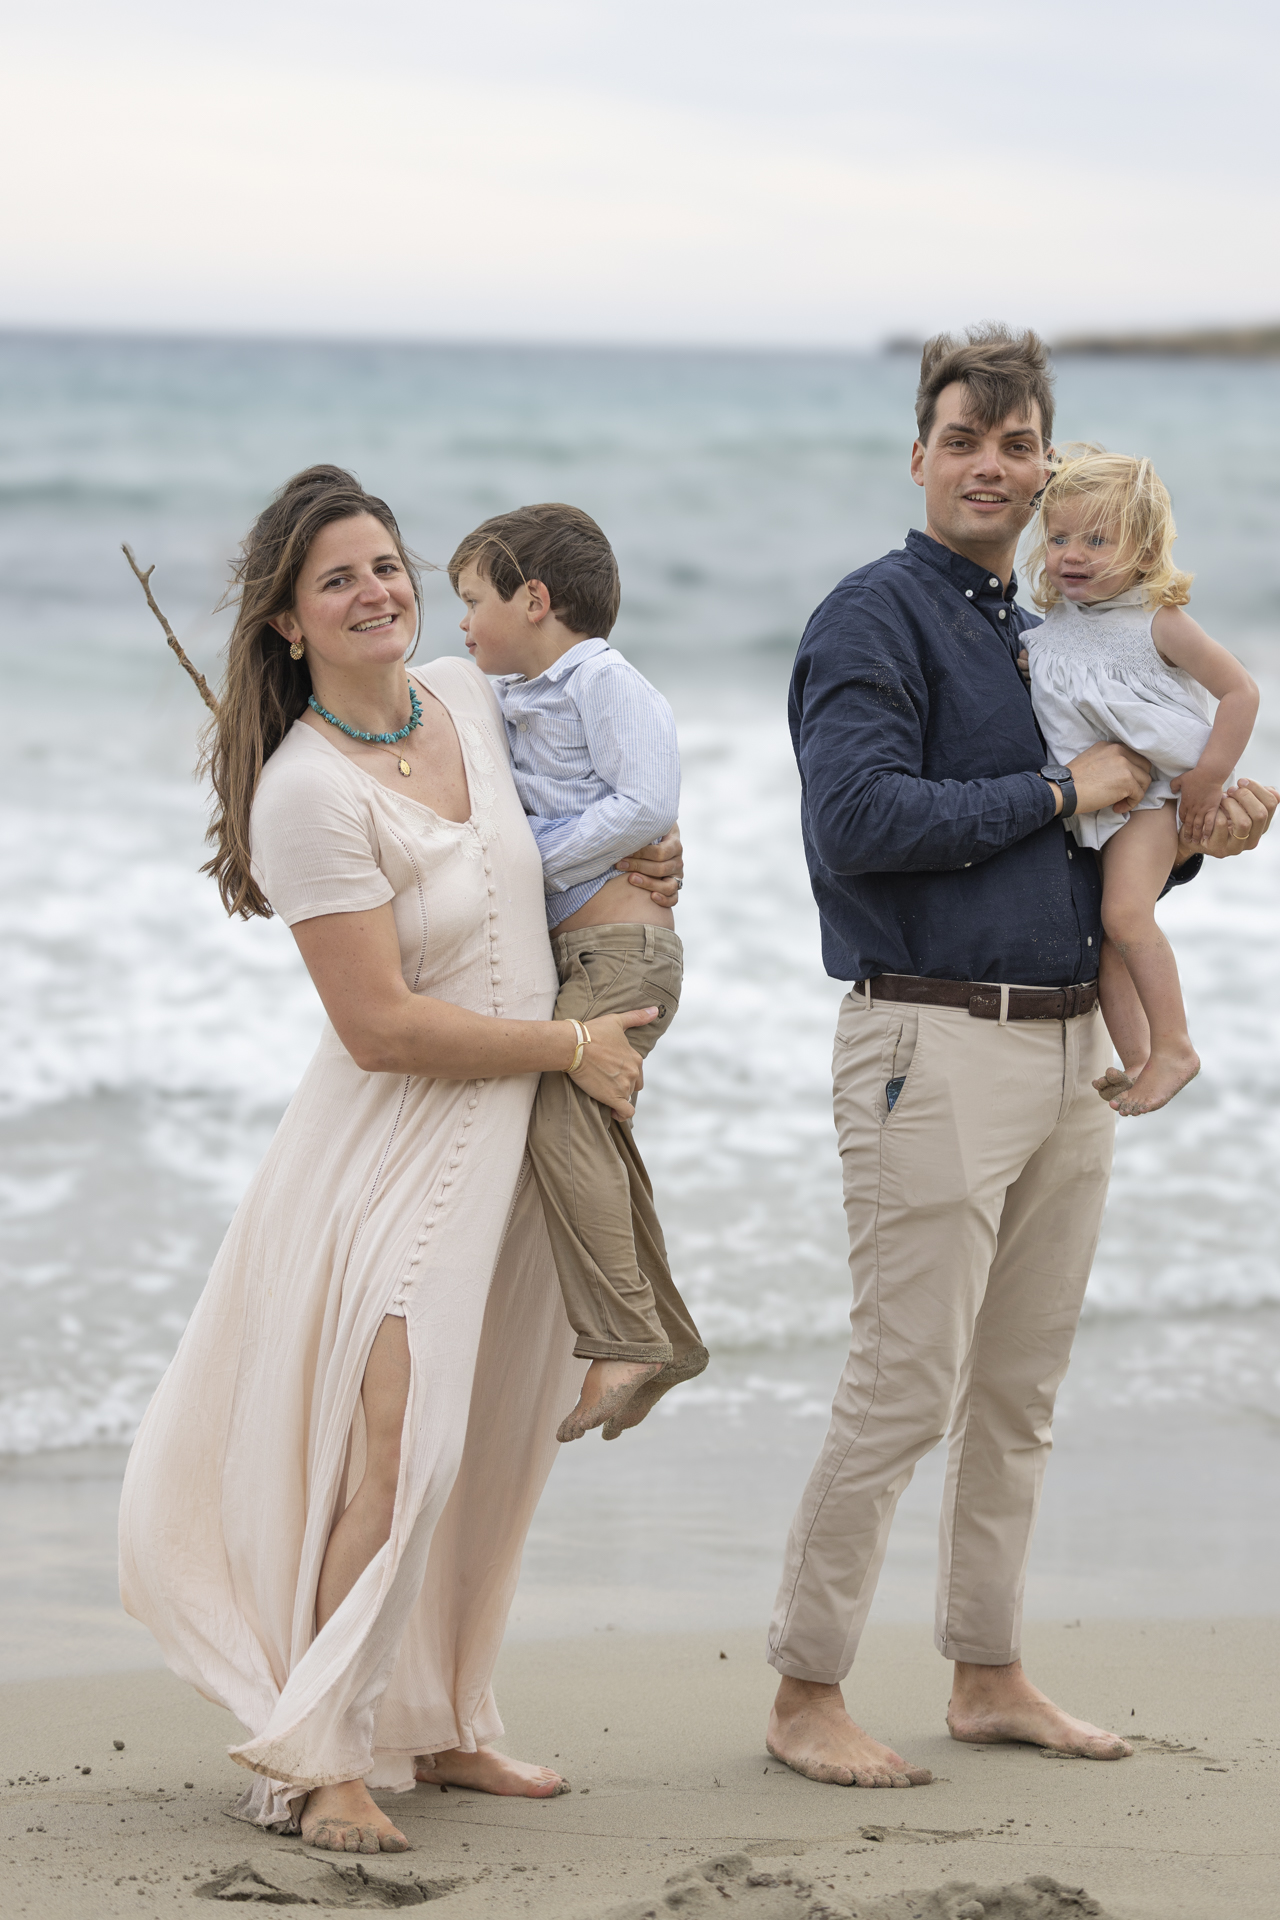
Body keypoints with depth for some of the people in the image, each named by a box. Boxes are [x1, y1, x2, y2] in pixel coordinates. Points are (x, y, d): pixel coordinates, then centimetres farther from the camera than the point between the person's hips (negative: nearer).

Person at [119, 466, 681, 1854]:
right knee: (395, 1448, -16)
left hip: (515, 1133, 8)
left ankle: (436, 1726, 23)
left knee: (488, 1451, 12)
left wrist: (647, 845, 8)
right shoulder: (308, 792, -20)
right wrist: (570, 1046, -14)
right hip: (402, 1152, -7)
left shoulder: (469, 698, 2)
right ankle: (315, 1761, -9)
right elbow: (382, 1026, -21)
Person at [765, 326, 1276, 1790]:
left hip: (1068, 1048, 8)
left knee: (1020, 1392, 13)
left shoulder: (1043, 628, 18)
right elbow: (860, 821, -21)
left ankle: (988, 1676, 23)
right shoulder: (878, 617, -8)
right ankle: (807, 1697, 4)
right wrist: (1060, 793, -15)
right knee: (904, 1393, -6)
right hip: (937, 1046, -8)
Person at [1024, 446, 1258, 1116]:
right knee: (1102, 932, 5)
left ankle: (1173, 1045, -11)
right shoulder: (1051, 625, 4)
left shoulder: (1158, 622, -14)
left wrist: (1210, 777, -14)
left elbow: (1240, 691, -11)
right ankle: (1135, 1061, 13)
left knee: (1125, 912, -21)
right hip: (1087, 803, 7)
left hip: (1153, 790, -7)